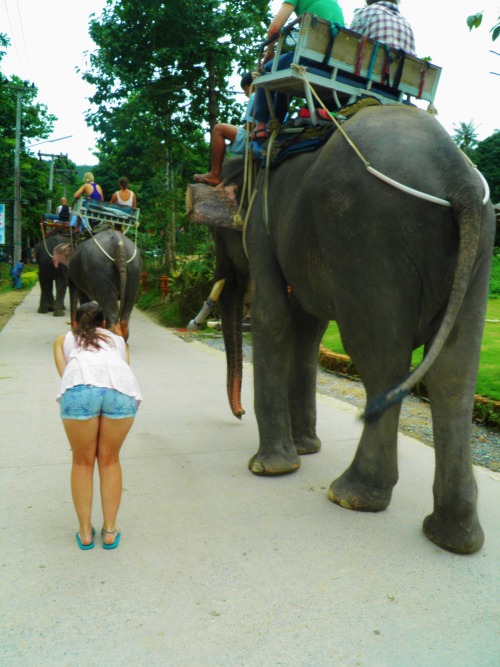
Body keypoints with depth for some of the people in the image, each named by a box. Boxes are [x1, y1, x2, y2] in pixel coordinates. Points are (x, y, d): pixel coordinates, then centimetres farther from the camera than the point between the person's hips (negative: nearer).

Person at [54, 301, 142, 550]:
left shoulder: (64, 339, 35)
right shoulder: (117, 339, 39)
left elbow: (65, 373, 21)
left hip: (80, 387, -1)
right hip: (121, 386, 1)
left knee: (83, 461, 19)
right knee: (109, 460, 20)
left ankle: (85, 532, 28)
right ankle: (110, 530, 27)